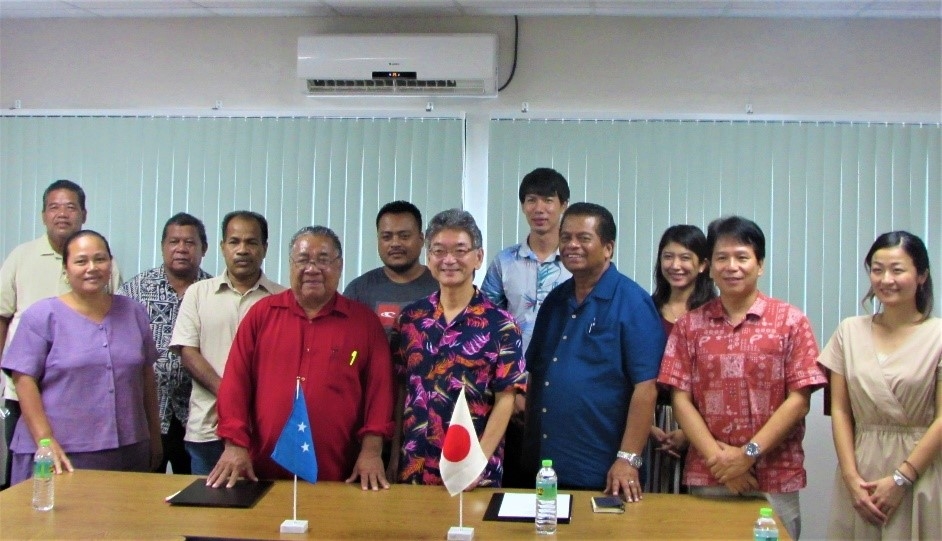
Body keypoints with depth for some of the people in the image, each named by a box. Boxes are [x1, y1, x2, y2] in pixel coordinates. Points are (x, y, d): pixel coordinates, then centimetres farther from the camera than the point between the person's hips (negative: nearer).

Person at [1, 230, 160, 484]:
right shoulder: (42, 316, -1)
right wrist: (46, 443, -14)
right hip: (64, 455, -3)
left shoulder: (134, 313, 10)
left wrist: (155, 437, 14)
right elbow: (24, 380, -6)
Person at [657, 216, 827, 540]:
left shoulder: (791, 321, 1)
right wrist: (717, 457, -11)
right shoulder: (689, 325, 6)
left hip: (775, 480, -1)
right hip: (705, 479, 1)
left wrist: (749, 453, -12)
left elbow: (799, 401, -4)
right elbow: (680, 399, 0)